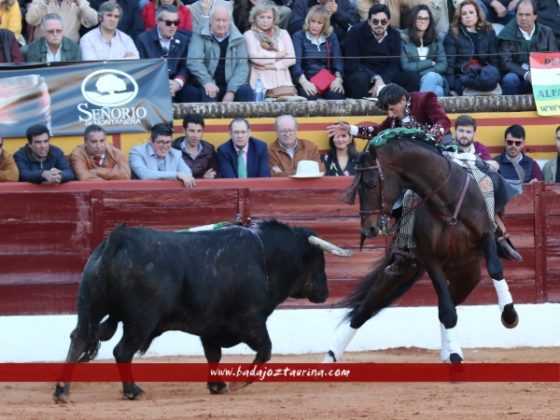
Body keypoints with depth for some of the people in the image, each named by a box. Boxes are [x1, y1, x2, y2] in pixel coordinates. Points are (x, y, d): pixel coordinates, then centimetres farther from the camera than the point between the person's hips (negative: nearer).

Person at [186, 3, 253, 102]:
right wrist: (207, 82, -28)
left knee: (246, 90, -28)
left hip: (232, 86, 2)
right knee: (207, 92, -35)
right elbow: (194, 62, -11)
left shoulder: (238, 40, 10)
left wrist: (231, 91, -16)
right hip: (209, 85, -2)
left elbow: (242, 66, 0)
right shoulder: (199, 37, 3)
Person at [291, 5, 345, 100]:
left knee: (337, 94, -32)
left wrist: (338, 79, -19)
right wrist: (304, 82, -28)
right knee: (308, 95, -37)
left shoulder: (331, 37, 15)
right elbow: (296, 62, -9)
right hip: (307, 79, -2)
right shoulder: (299, 36, 5)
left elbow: (338, 61, 4)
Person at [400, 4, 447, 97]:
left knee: (430, 77, -36)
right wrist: (430, 63, -2)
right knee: (437, 91, -36)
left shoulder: (435, 38, 13)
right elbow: (405, 66, -5)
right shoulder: (404, 38, 1)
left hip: (436, 78, 3)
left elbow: (443, 65, 6)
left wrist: (427, 72, -12)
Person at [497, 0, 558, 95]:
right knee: (510, 79, -36)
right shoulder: (507, 34, 0)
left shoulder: (546, 32, 10)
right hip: (518, 75, -1)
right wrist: (526, 75, -22)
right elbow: (506, 62, -7)